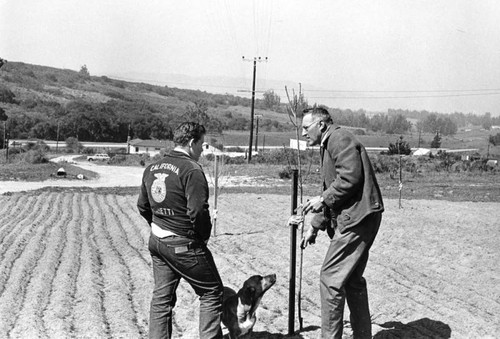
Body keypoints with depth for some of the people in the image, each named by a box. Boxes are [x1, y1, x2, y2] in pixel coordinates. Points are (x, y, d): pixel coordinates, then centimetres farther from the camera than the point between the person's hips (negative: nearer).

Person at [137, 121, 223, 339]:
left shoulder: (152, 168, 8)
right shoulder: (191, 170, -17)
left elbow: (142, 206, 15)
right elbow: (198, 211, -22)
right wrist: (204, 236, -6)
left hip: (157, 242, 8)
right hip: (184, 245, -8)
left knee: (161, 297, 15)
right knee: (212, 293, 7)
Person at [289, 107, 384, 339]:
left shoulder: (339, 138, -8)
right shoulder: (329, 145, 23)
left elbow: (351, 177, -21)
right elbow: (332, 191, 27)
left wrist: (323, 199, -12)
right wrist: (314, 227, 24)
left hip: (356, 217, -11)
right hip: (355, 218, 11)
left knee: (331, 278, -8)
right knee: (352, 279, 17)